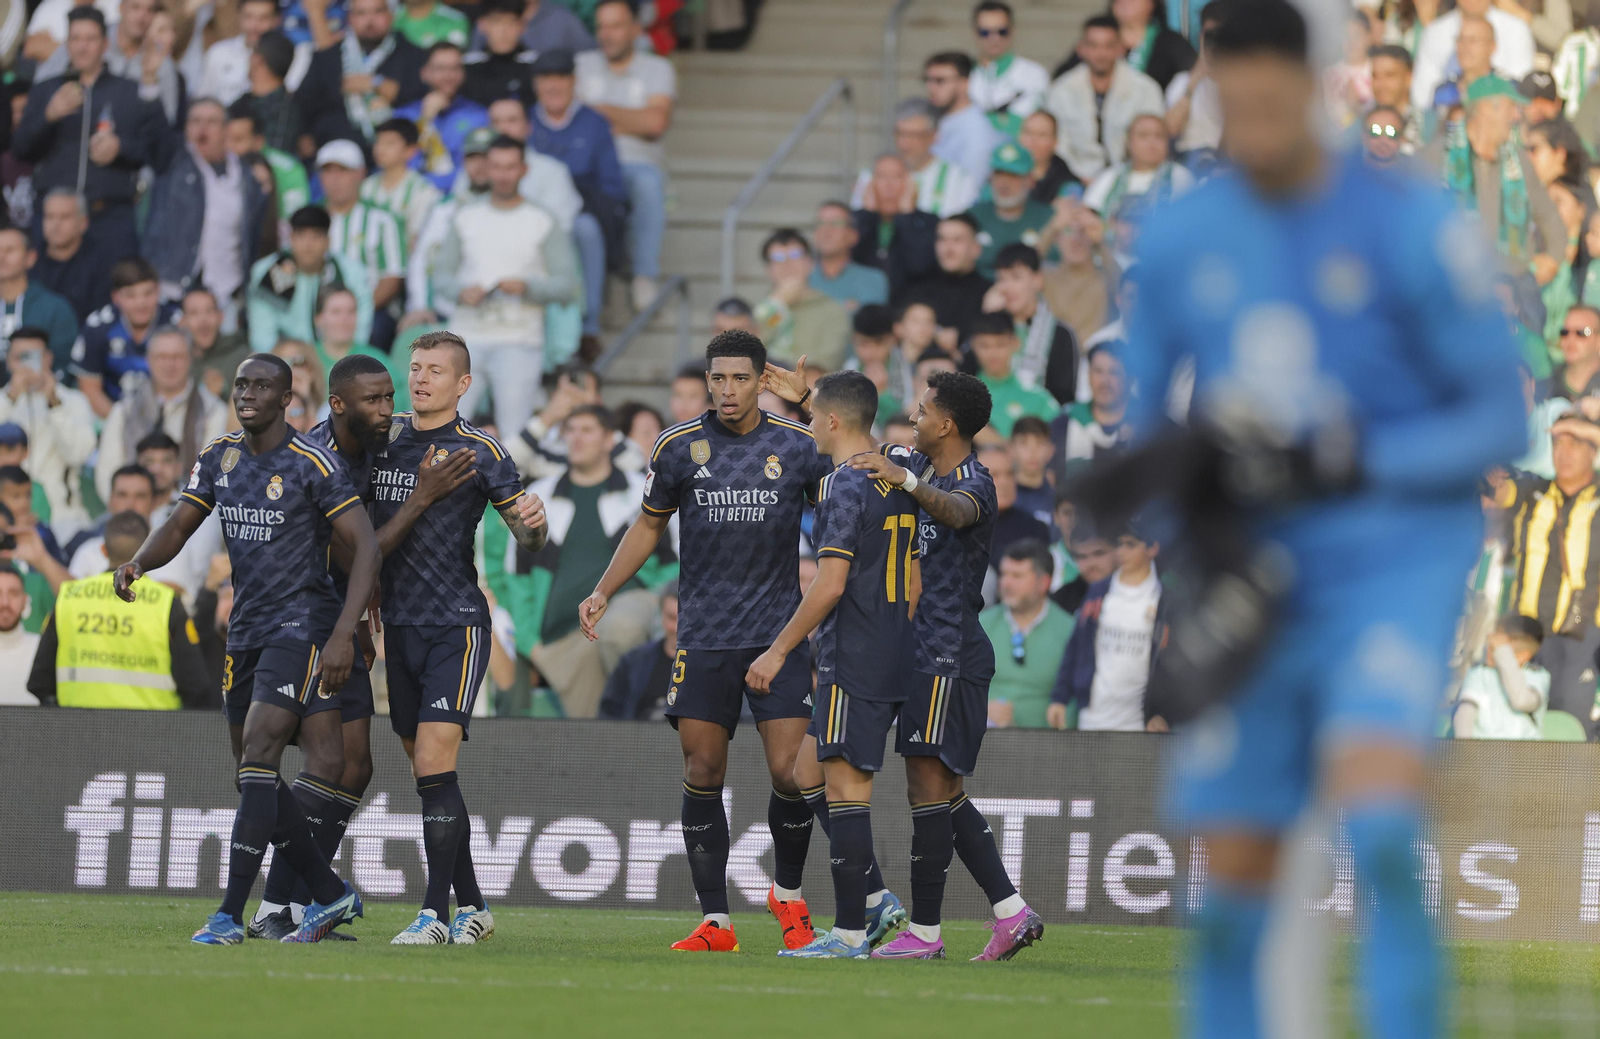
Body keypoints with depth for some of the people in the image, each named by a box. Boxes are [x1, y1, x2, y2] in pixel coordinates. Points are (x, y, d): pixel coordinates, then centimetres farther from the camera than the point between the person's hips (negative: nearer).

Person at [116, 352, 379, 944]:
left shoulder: (311, 465, -11)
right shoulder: (220, 457, 9)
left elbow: (365, 546, -12)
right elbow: (178, 527, 12)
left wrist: (343, 634, -21)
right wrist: (138, 563, -11)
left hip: (302, 624, -8)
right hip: (245, 629, 8)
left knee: (259, 756, -18)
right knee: (255, 778, 6)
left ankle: (231, 914, -21)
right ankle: (330, 895, 20)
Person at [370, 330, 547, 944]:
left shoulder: (479, 451, -5)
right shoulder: (385, 440, 10)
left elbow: (526, 537, -5)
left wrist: (532, 525, -24)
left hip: (457, 624, -6)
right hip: (399, 627, 6)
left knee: (434, 766, -16)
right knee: (428, 774, 10)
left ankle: (436, 913, -16)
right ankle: (471, 905, 21)